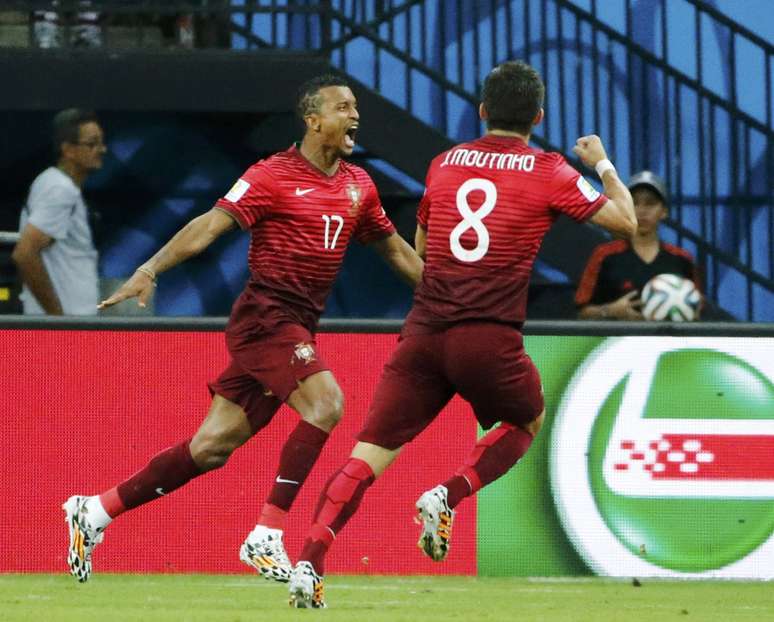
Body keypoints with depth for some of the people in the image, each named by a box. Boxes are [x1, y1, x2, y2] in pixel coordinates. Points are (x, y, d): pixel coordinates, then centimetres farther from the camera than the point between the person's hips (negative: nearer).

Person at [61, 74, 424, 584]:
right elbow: (211, 225, -14)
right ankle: (266, 537, -22)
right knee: (325, 403, -25)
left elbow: (395, 249, 25)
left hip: (299, 328, 7)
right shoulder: (273, 176, -8)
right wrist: (151, 269, -25)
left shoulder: (358, 185, 13)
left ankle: (95, 511, 14)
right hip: (265, 315, -7)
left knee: (213, 446, 5)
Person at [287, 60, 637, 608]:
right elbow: (625, 221, 7)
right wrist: (603, 164, 23)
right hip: (490, 338, -3)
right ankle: (449, 496, 2)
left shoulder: (444, 163, 14)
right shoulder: (548, 172, 1)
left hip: (424, 332, 3)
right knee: (528, 421, 26)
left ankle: (311, 559, -18)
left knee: (370, 454, 1)